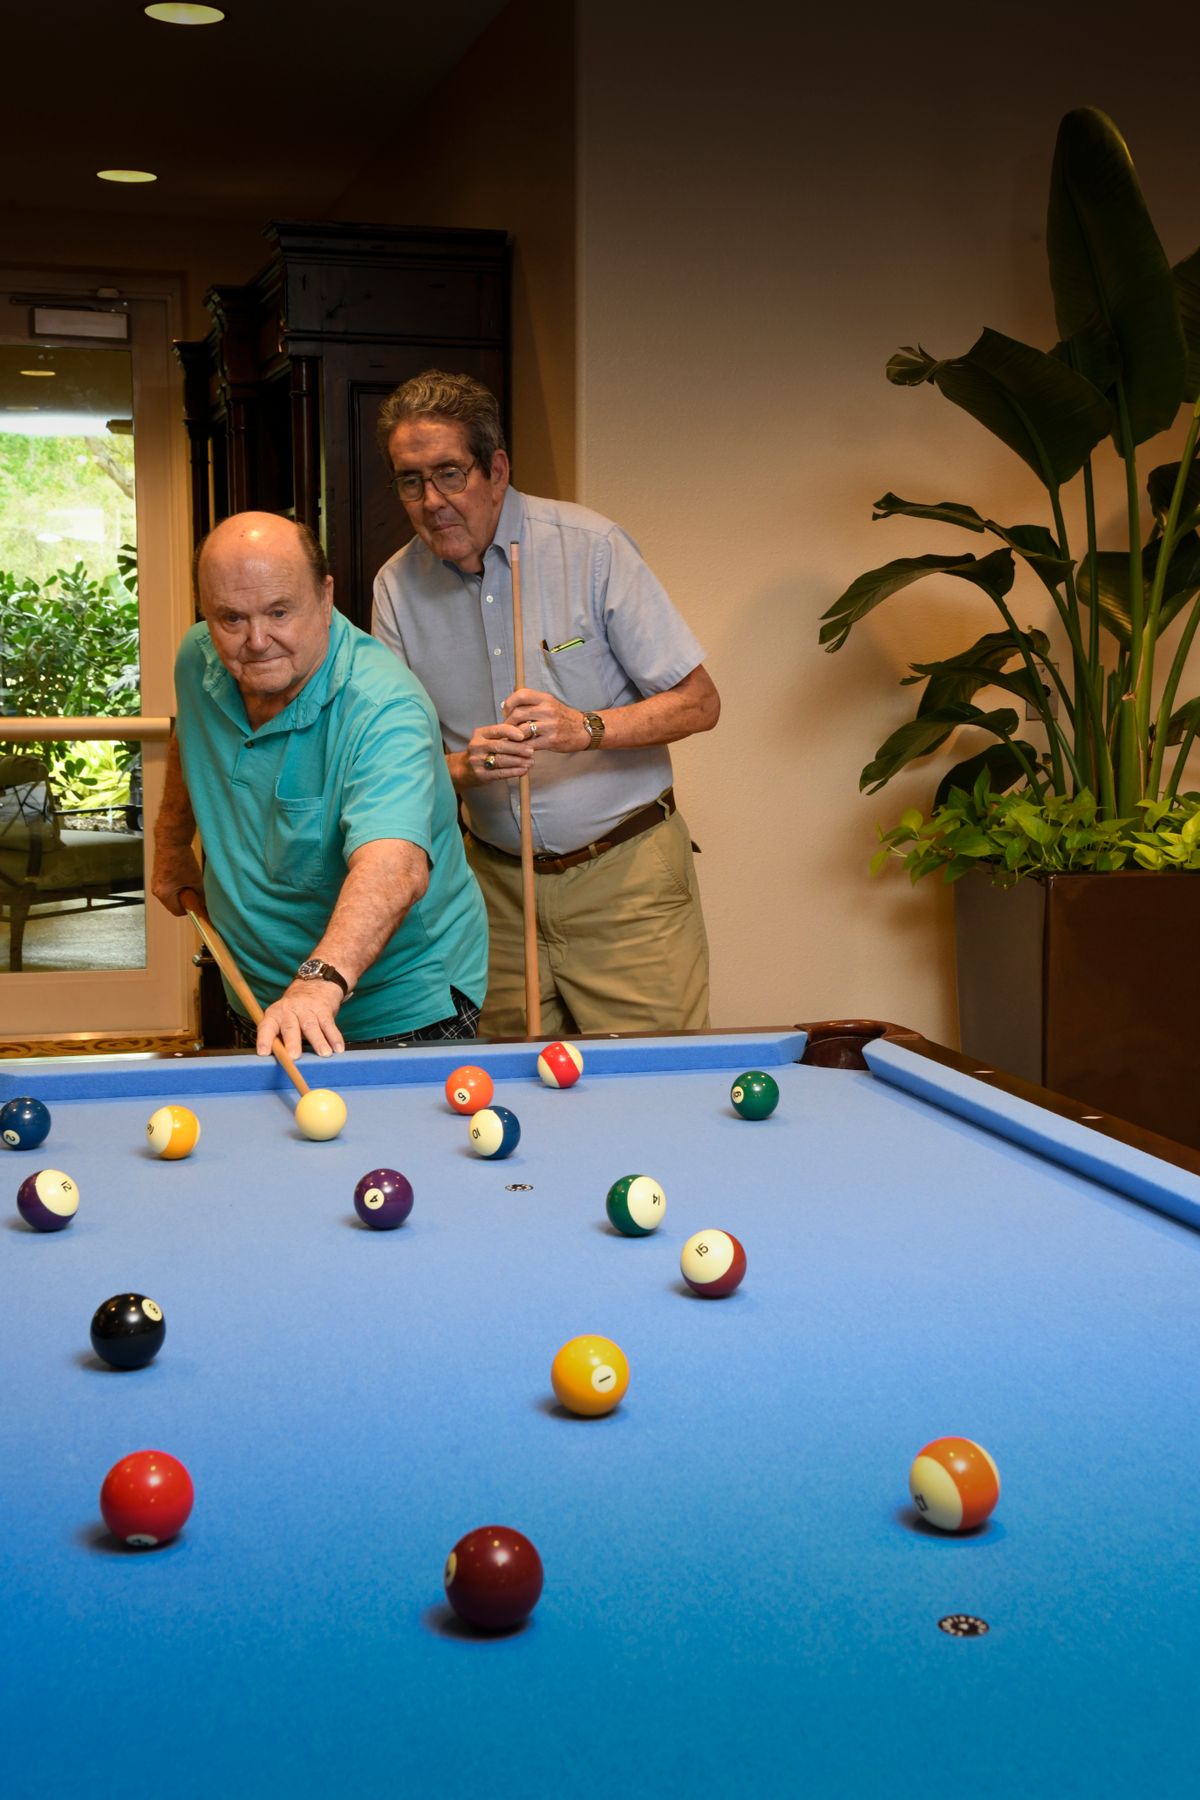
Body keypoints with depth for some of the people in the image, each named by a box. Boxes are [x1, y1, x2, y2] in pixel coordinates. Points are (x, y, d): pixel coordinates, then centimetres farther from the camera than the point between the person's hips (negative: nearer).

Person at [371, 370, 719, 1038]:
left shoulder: (591, 545, -10)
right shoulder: (398, 586, 0)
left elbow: (699, 702, -8)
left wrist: (586, 729, -24)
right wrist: (464, 766, -18)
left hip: (625, 874, -3)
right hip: (499, 879, 3)